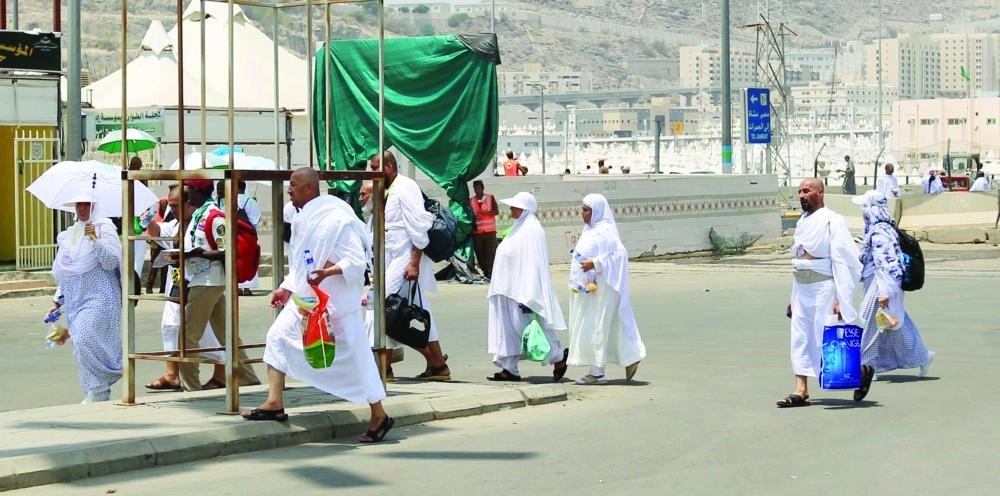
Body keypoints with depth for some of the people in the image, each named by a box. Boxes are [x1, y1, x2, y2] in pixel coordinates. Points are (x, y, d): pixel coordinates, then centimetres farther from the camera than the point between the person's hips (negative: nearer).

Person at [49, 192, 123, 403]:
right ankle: (101, 393, 6)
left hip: (99, 298, -7)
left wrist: (94, 238, -21)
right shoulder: (67, 236, 19)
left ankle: (97, 392, -10)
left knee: (86, 341, -20)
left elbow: (111, 262, -12)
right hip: (75, 300, 7)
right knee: (81, 345, 1)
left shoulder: (103, 227, 0)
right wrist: (57, 301, 20)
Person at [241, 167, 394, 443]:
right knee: (278, 337, 1)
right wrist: (287, 288, 14)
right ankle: (274, 403, 6)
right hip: (305, 298, 9)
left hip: (336, 302, -9)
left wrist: (328, 272, -35)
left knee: (352, 356, -2)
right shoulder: (304, 219, 8)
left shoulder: (336, 219, -20)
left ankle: (379, 416, 11)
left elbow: (357, 260, -23)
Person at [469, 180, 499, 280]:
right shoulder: (470, 200, 10)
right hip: (477, 231, 2)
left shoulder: (490, 198, 6)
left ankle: (490, 272, -9)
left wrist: (483, 212, -15)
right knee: (479, 253, 0)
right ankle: (485, 271, 8)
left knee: (491, 252, -10)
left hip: (490, 231, -2)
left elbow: (496, 211, -3)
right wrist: (474, 217, -10)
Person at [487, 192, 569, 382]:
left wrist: (527, 297, -24)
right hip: (509, 290, 10)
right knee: (507, 330, 6)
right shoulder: (519, 228, 15)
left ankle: (558, 356, 11)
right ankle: (509, 369, 7)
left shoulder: (531, 231, -15)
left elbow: (533, 265, -20)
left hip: (520, 290, -10)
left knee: (524, 327, -4)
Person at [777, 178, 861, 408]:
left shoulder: (832, 221, -11)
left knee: (825, 340, -5)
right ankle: (801, 391, 4)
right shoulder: (802, 222, 14)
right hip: (802, 290, 8)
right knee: (800, 339, 3)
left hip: (824, 289, -8)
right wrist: (793, 298, 19)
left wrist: (840, 299, -20)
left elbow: (842, 262, -15)